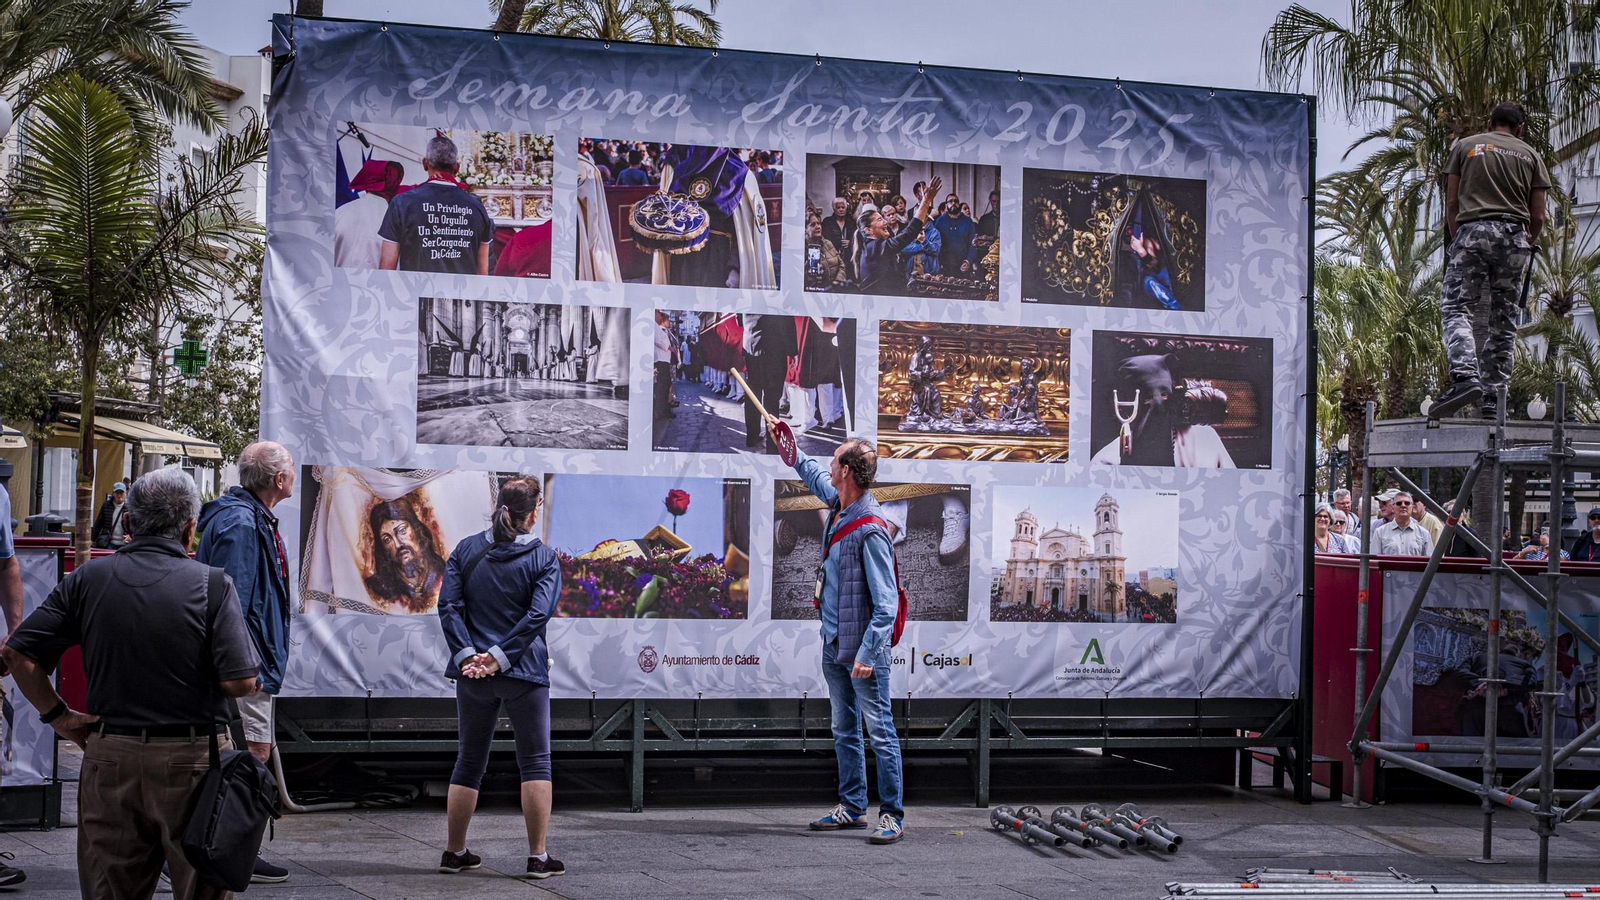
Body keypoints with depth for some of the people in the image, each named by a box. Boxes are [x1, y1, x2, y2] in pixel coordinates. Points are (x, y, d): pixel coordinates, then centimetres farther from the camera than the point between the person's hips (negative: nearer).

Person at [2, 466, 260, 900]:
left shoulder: (88, 579, 1)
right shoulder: (211, 584, -9)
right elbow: (241, 681, -15)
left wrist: (57, 714, 8)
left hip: (109, 755, 3)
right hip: (193, 759, -3)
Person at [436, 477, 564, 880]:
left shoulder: (466, 550, 5)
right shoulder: (543, 559, -4)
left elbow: (449, 606, -4)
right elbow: (538, 615, -15)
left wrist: (466, 655, -10)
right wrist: (499, 657, -15)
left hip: (473, 676, 4)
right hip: (524, 673, -3)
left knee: (469, 763, 14)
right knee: (535, 763, 4)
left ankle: (455, 853, 19)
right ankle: (538, 857, 1)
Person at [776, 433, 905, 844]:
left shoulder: (870, 530, -21)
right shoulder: (838, 505, 5)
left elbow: (886, 604, -23)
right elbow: (816, 477, 33)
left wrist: (867, 653, -27)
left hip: (863, 646, -9)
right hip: (833, 644, 9)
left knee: (881, 732, -3)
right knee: (844, 731, 16)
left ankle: (892, 815, 1)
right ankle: (852, 807, 25)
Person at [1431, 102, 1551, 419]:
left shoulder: (1464, 146, 14)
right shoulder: (1530, 155, 17)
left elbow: (1451, 203, 9)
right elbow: (1538, 217, 12)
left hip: (1473, 230, -2)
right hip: (1515, 236, 2)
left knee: (1456, 309, -7)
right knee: (1503, 319, 7)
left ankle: (1465, 377, -30)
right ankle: (1491, 395, 3)